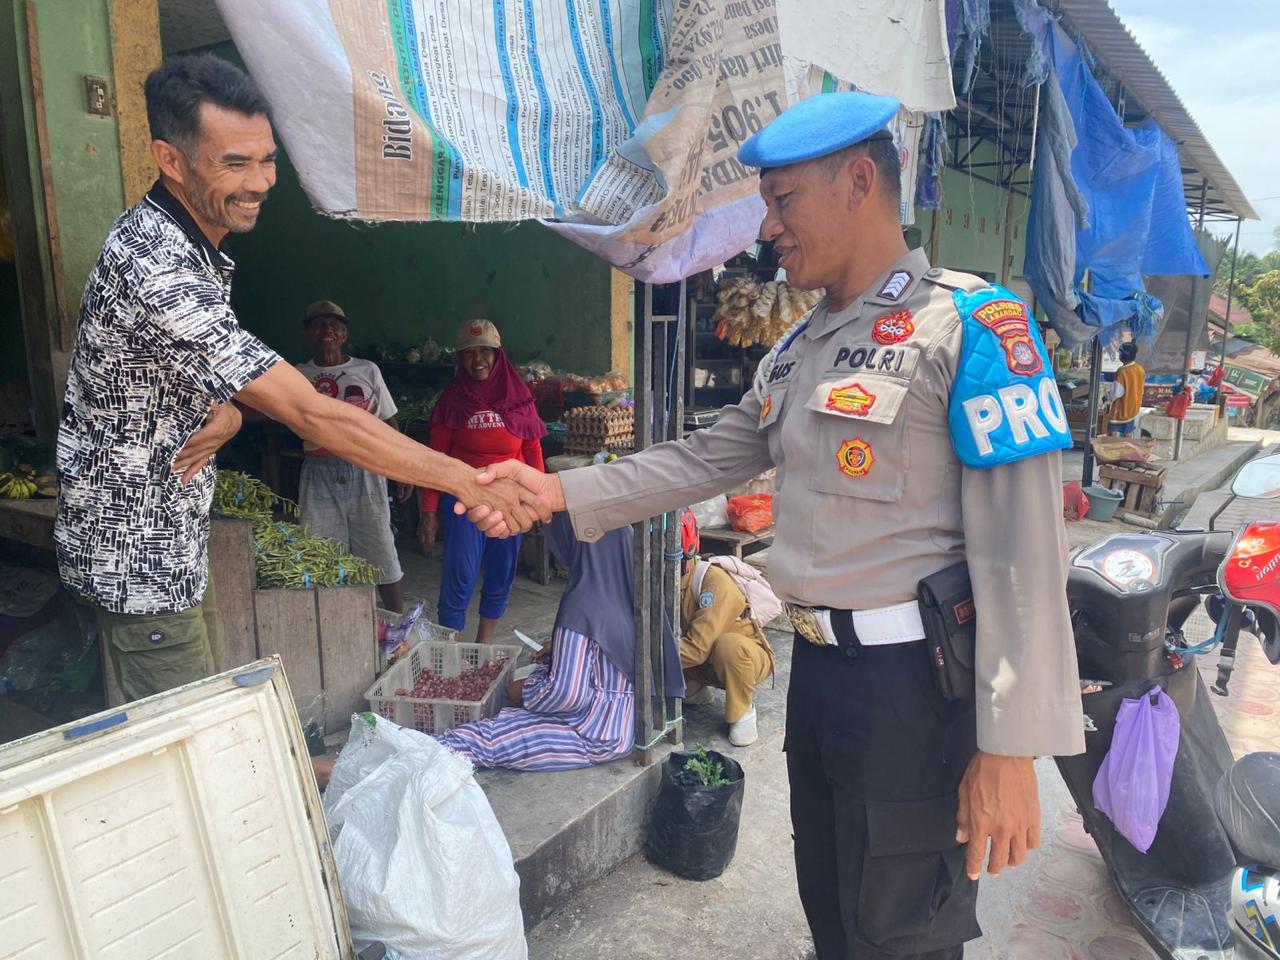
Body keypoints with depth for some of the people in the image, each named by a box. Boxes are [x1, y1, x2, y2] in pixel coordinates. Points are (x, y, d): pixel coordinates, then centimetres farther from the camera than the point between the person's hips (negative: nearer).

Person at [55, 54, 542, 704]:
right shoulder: (157, 272, -30)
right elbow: (312, 415, -35)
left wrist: (227, 413, -14)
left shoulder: (188, 246, 3)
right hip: (137, 557, -9)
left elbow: (210, 368, 11)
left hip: (173, 542, 9)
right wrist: (466, 481, -34)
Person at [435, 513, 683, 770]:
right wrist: (563, 646, 16)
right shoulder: (627, 582, -2)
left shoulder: (582, 604, -27)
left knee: (482, 738, -9)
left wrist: (524, 693, -6)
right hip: (626, 718, 9)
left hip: (598, 735, -9)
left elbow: (566, 694, -24)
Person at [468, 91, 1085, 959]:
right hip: (817, 663, 8)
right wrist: (558, 493, 3)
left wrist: (1011, 747, -19)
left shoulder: (968, 324, -13)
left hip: (914, 682, -7)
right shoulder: (795, 351, 12)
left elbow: (1022, 550, -18)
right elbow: (704, 461, 12)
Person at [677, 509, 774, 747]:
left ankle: (743, 711, -11)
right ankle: (694, 690, 12)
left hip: (748, 657, -6)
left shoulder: (715, 581, -32)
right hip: (704, 663, 6)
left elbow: (698, 648, -36)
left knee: (729, 644, -39)